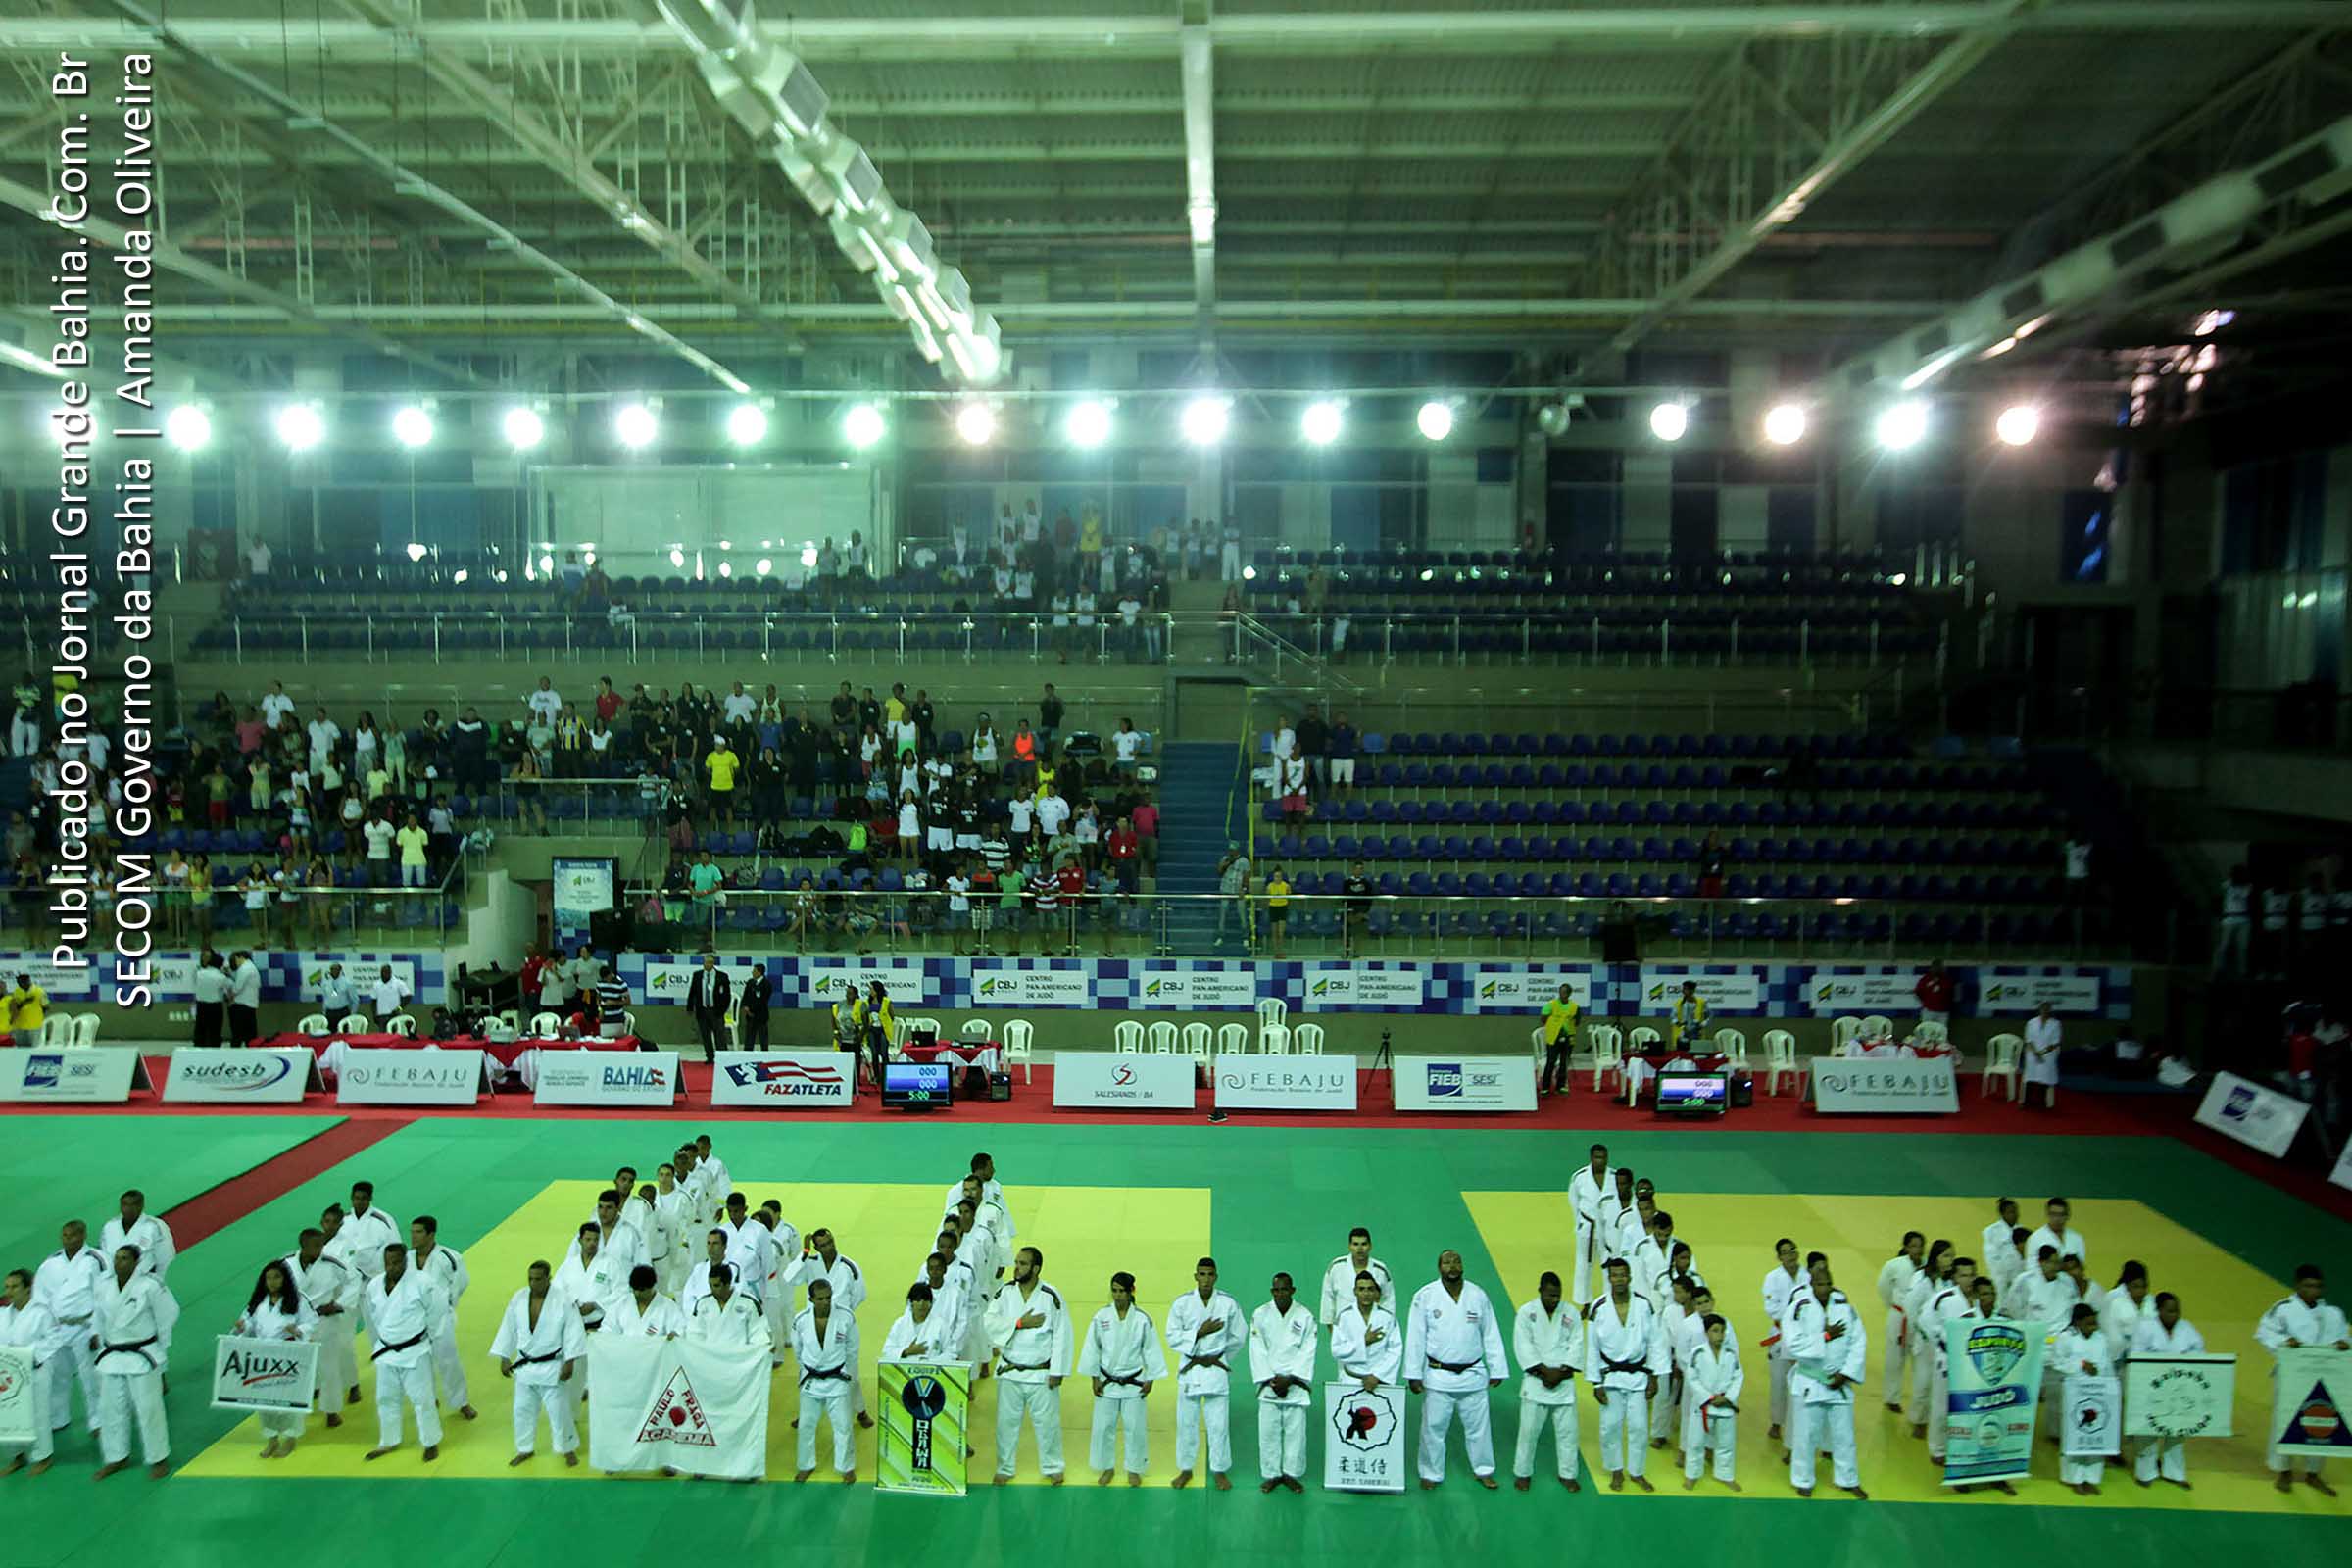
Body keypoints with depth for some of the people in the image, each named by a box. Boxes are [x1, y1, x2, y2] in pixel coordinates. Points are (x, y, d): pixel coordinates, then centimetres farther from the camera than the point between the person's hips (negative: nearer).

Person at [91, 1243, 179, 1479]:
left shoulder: (150, 1286, -16)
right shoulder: (103, 1286, -1)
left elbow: (167, 1314, -7)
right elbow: (97, 1314, 17)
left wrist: (161, 1347, 0)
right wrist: (96, 1336, 12)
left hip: (142, 1357, -5)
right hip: (112, 1356, 6)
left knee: (148, 1409, 1)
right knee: (111, 1408, 15)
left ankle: (159, 1459, 14)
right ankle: (116, 1457, 32)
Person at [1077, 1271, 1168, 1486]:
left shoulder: (1143, 1319, -10)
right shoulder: (1101, 1317, -8)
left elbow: (1151, 1350, -3)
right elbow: (1092, 1348, -1)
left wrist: (1150, 1380, -2)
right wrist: (1094, 1378, -1)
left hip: (1134, 1383, -1)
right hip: (1107, 1382, 1)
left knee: (1134, 1427, 5)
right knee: (1103, 1426, 7)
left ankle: (1134, 1469, 24)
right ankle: (1106, 1468, 26)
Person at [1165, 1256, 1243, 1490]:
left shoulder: (1229, 1304, -4)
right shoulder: (1182, 1303, -4)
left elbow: (1236, 1339, 4)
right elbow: (1172, 1337, -5)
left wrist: (1216, 1357, -1)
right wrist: (1199, 1333, -17)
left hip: (1216, 1368, -1)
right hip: (1189, 1369, 1)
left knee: (1219, 1424, 2)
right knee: (1186, 1422, 8)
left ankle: (1220, 1470, 17)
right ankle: (1185, 1469, 23)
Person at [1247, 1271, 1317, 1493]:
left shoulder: (1305, 1316, -1)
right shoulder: (1260, 1315, 0)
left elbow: (1307, 1352, -4)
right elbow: (1258, 1351, -2)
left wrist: (1289, 1379, -11)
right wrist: (1270, 1379, -9)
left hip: (1295, 1381, 0)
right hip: (1269, 1382, 0)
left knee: (1295, 1429, 0)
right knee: (1268, 1430, 1)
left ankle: (1291, 1473, 14)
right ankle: (1271, 1474, 13)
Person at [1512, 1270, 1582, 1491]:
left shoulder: (1571, 1314, 2)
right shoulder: (1527, 1312, -5)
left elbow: (1576, 1346, -2)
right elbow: (1524, 1346, -11)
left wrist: (1561, 1372, -13)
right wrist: (1544, 1371, -16)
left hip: (1564, 1382, 2)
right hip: (1536, 1381, -2)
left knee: (1567, 1430, 7)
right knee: (1529, 1430, 2)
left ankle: (1567, 1474, 24)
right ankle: (1522, 1472, 18)